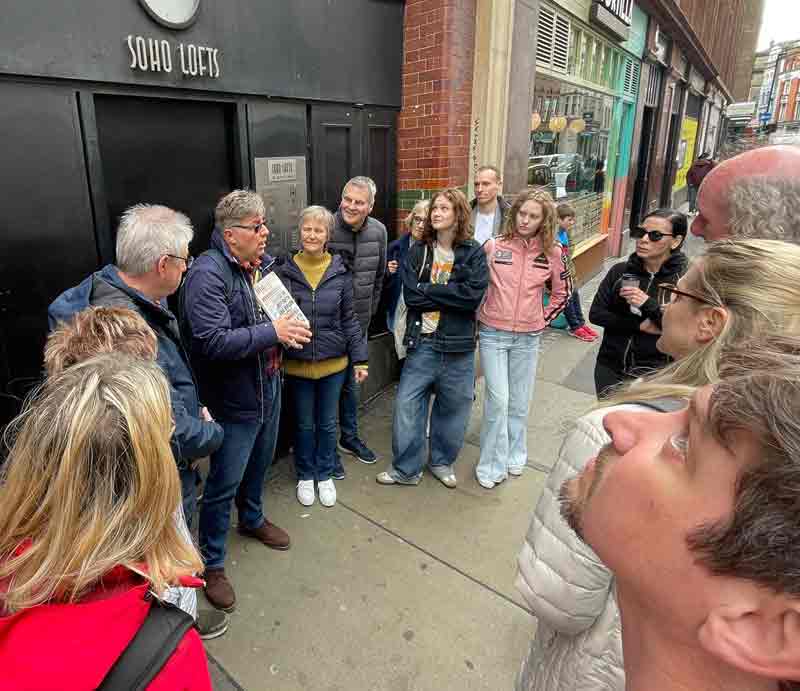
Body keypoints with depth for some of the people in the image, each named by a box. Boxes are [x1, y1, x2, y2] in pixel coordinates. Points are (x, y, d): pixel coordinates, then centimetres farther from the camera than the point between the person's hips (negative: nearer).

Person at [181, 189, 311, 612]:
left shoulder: (263, 264, 3)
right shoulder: (208, 274, -23)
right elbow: (212, 341, -30)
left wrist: (291, 327, -1)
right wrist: (272, 333, -29)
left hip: (268, 387, 8)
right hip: (234, 399, -8)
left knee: (260, 463, 27)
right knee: (224, 483, 6)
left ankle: (252, 519, 52)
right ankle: (211, 562, 25)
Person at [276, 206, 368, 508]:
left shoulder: (340, 271, -4)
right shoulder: (285, 271, -5)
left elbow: (349, 318, 0)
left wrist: (360, 358, -2)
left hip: (333, 362, 0)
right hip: (297, 362, 0)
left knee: (327, 423, 15)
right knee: (304, 424, 15)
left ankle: (325, 475, 36)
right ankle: (305, 476, 36)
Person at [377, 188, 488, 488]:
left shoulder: (474, 253, -2)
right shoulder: (418, 251, 2)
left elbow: (474, 294, -16)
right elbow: (410, 295, -8)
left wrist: (428, 289, -13)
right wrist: (450, 296, -13)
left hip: (458, 345, 0)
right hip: (423, 342, 1)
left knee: (452, 408, 13)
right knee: (406, 406, 2)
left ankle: (442, 462, 37)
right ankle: (406, 469, 21)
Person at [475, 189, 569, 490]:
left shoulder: (552, 252, -3)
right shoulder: (493, 246, -6)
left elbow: (562, 293, 11)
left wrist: (543, 320, 6)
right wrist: (478, 316, 6)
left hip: (528, 338, 2)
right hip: (493, 334, -1)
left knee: (519, 402, 11)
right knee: (498, 400, -5)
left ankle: (514, 456, 33)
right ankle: (492, 465, 11)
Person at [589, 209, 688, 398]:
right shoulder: (620, 271, -2)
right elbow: (595, 314, -4)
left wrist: (649, 305, -25)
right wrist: (640, 325, -14)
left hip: (652, 370, -3)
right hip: (610, 365, 3)